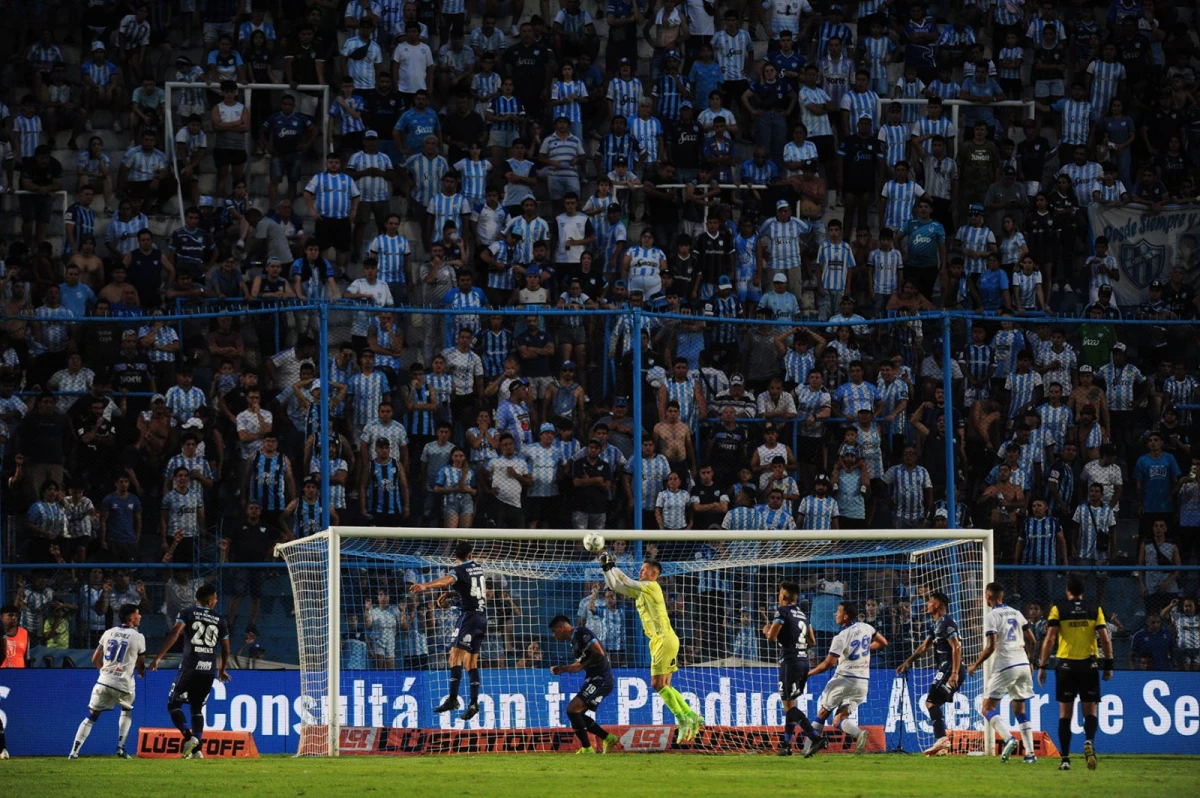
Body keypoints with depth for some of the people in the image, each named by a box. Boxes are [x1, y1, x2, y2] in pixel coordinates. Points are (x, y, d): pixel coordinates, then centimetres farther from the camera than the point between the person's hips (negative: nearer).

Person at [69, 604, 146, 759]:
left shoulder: (108, 633, 9)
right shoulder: (138, 637, 0)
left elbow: (95, 660, 13)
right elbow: (140, 665, 10)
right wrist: (141, 672, 34)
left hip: (103, 682, 2)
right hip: (124, 684, -2)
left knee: (91, 716, 8)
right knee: (127, 711, 26)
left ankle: (74, 751, -3)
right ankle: (121, 748, 14)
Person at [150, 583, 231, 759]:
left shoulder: (188, 613, 2)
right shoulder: (220, 620, 11)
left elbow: (174, 634, -13)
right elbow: (226, 650, 15)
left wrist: (158, 657, -16)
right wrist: (222, 670, 33)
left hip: (190, 667, -3)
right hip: (209, 669, 3)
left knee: (174, 704, 7)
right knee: (197, 708, 16)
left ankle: (189, 736, -16)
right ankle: (196, 748, 4)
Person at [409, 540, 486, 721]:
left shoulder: (459, 570, -9)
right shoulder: (478, 567, 13)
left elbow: (446, 581, -32)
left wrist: (425, 586, -48)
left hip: (469, 615, -8)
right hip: (482, 616, 8)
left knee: (456, 655, -16)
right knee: (471, 661, 12)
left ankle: (453, 698, -28)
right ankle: (474, 702, 10)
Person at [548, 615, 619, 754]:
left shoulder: (582, 633, -13)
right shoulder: (574, 639, 17)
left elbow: (599, 653, -21)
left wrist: (582, 665, -14)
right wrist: (562, 669, 16)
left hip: (600, 679, -10)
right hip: (595, 680, 10)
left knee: (572, 709, -16)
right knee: (577, 714, 12)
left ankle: (587, 749, -13)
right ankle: (608, 738, 17)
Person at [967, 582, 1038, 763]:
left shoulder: (991, 616, -6)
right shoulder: (1016, 613, 14)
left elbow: (991, 646, -15)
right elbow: (1032, 641, 14)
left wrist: (975, 665, -4)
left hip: (1005, 666, -6)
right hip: (1023, 664, 6)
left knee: (988, 708, -2)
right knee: (1020, 710, 15)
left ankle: (1008, 738, -25)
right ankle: (1030, 753, 7)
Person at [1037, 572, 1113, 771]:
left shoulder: (1058, 609, -1)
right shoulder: (1095, 609, 3)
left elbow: (1049, 639, -7)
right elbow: (1106, 639, -1)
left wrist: (1042, 666, -3)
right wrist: (1109, 665, 7)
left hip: (1066, 665, -1)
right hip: (1090, 665, 1)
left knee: (1065, 712, 6)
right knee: (1090, 711, 6)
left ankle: (1065, 758, 3)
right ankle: (1089, 741, -23)